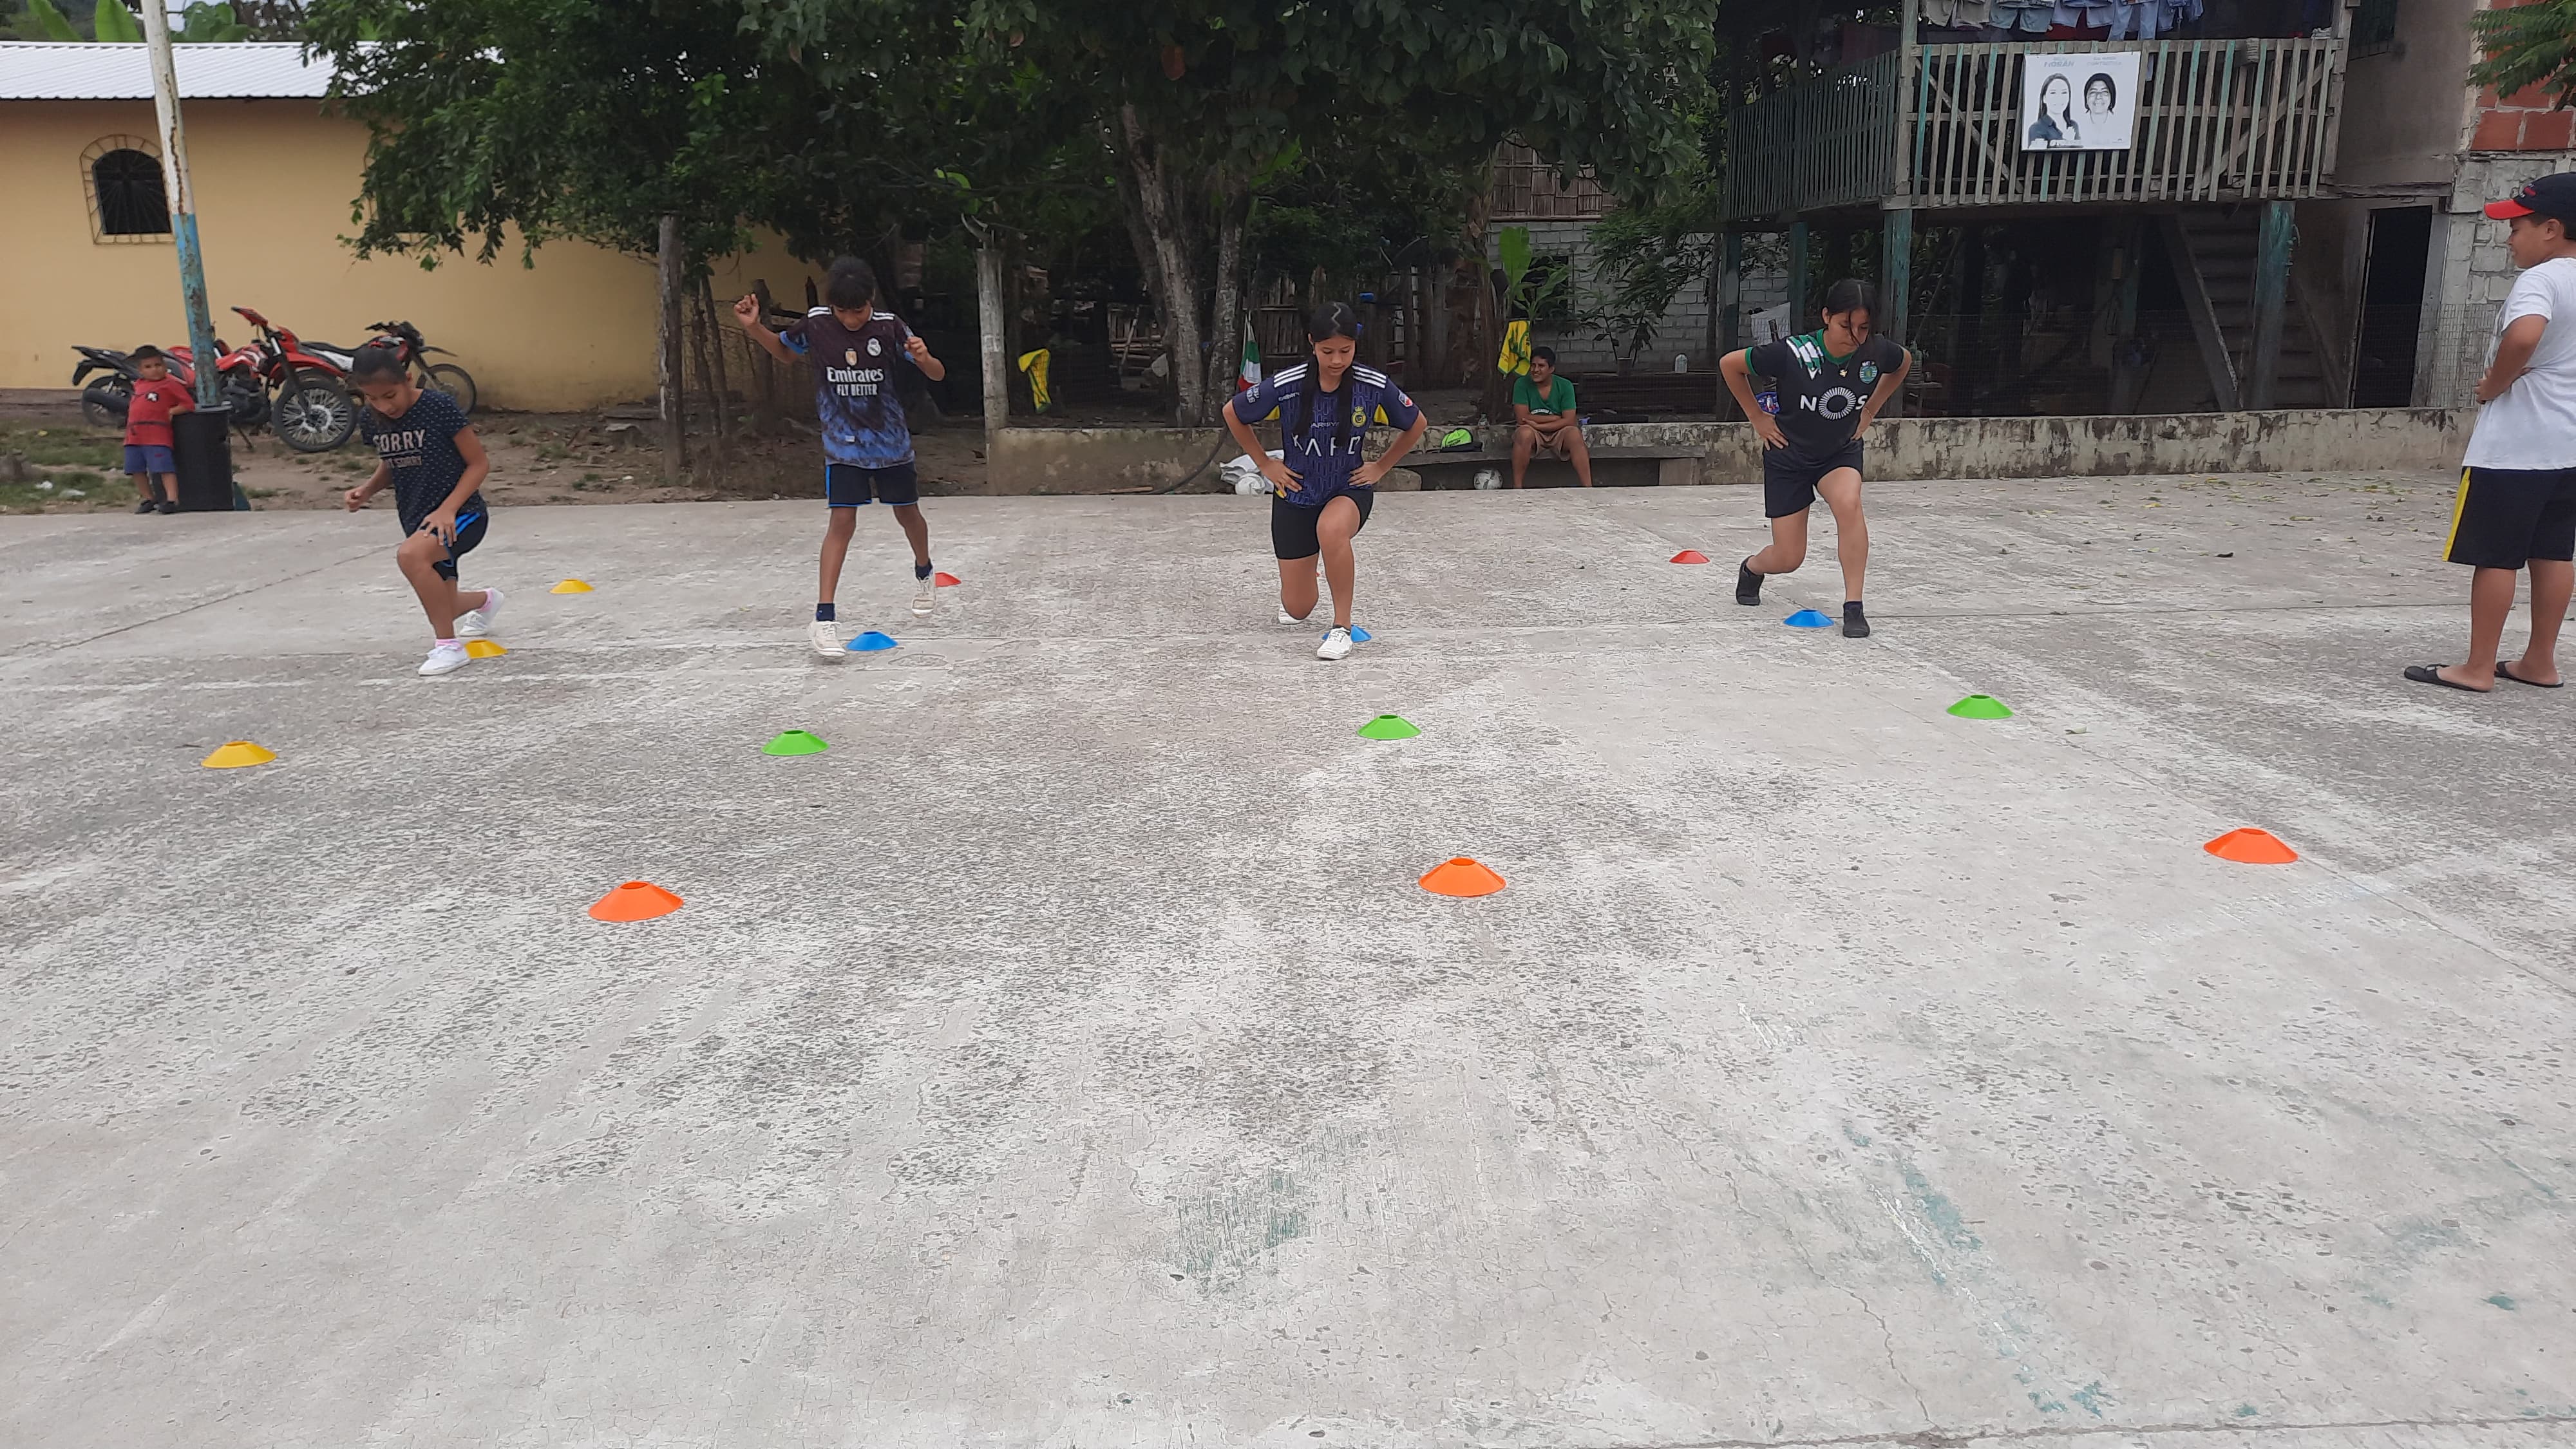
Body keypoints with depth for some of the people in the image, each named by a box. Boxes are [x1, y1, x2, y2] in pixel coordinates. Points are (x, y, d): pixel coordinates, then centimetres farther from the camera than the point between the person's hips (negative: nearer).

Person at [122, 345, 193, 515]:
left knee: (164, 468, -15)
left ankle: (172, 499, -20)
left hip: (156, 436, -8)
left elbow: (189, 405, -7)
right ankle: (149, 498, 24)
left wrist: (169, 412, -10)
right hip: (134, 436, 8)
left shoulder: (171, 384, -2)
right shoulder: (139, 384, 19)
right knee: (137, 470, 13)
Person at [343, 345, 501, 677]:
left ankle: (449, 646, -20)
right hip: (417, 520, 7)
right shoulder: (370, 419, 0)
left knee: (409, 556, -36)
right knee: (440, 609, 16)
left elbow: (480, 463, -13)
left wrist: (447, 509, -23)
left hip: (460, 514, -7)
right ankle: (485, 600, 54)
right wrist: (367, 490, -4)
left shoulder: (439, 407, -18)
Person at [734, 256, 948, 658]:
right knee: (842, 521, -12)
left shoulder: (889, 326, -15)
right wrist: (754, 328, -8)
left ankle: (924, 573, 47)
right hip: (842, 443, -1)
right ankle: (824, 617, -14)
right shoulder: (815, 323, -11)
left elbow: (937, 374, -14)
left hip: (891, 440, 1)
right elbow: (786, 353, 10)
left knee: (907, 512, 16)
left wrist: (924, 358, -36)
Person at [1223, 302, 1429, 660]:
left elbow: (1417, 424, 4)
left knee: (1331, 528, -40)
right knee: (1297, 610, 6)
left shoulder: (1375, 386, -15)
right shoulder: (1285, 384, -18)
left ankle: (1342, 626, -22)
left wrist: (1381, 467, 1)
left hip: (1350, 489, -1)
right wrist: (1265, 463, 1)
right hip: (1296, 494, 1)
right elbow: (1232, 413, 0)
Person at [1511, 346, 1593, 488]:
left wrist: (1538, 425, -23)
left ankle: (1588, 488, -36)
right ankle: (1516, 487, -32)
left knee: (1575, 434, -32)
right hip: (1533, 433, -1)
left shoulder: (1565, 386, -6)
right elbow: (1522, 418, -16)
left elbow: (1569, 421, -14)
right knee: (1524, 433, -36)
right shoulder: (1522, 384, -8)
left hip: (1558, 433, 1)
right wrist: (1556, 418, -17)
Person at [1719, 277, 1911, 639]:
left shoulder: (1877, 352, -17)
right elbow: (1729, 364, -13)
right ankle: (1752, 568, 40)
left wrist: (1870, 410, 5)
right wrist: (1757, 417, -9)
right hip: (1788, 456, -2)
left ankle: (1853, 606, -23)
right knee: (1788, 559, 1)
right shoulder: (1792, 353, -28)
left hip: (1841, 451, 2)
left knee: (1848, 504, -33)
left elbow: (1904, 363, 10)